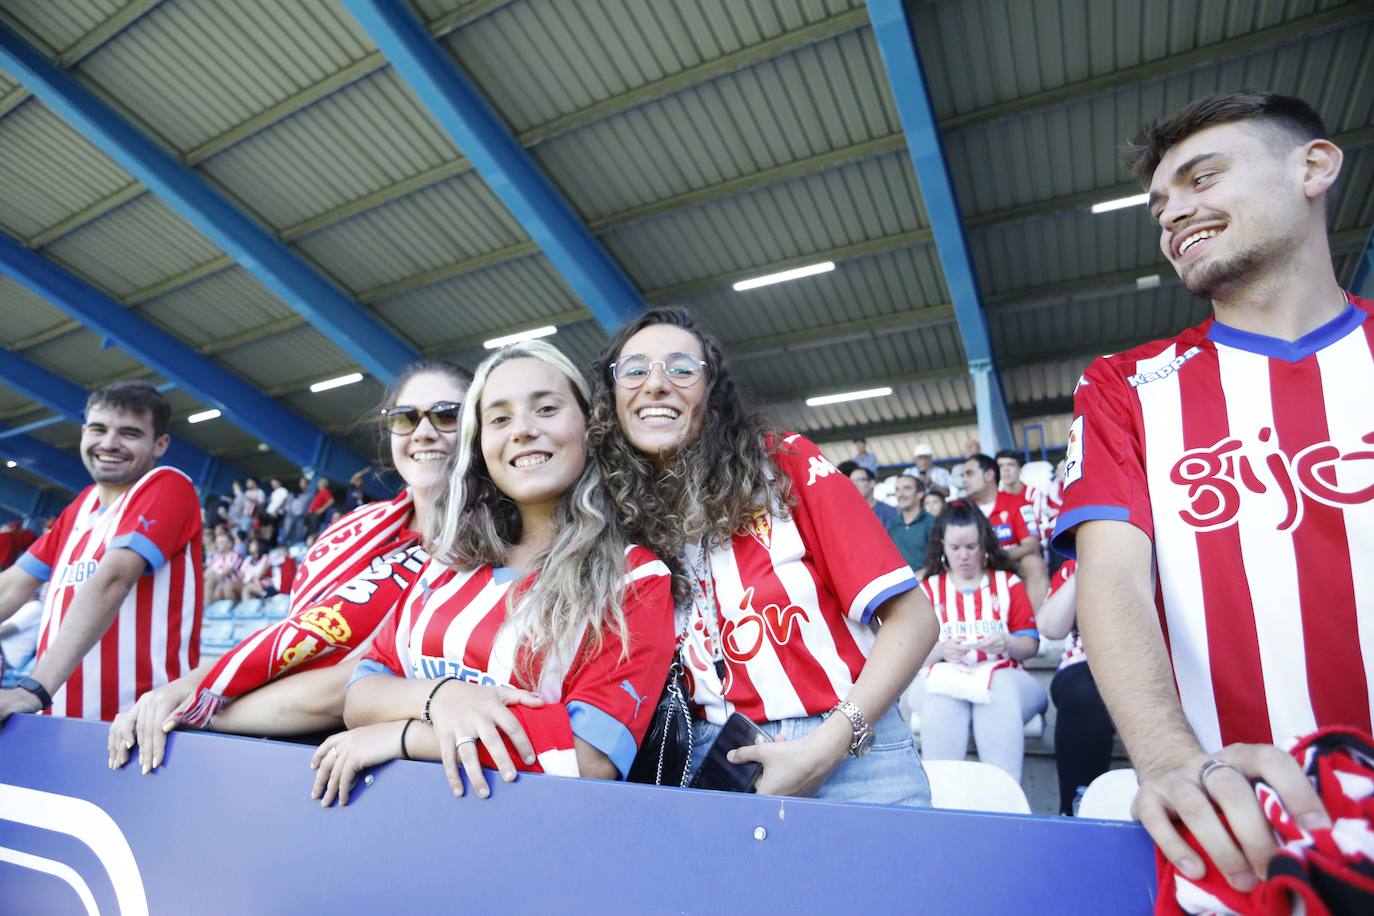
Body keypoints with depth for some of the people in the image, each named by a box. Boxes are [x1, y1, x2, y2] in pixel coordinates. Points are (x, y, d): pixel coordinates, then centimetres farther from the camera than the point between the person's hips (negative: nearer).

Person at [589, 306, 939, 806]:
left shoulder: (787, 464, -10)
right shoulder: (619, 521, -2)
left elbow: (912, 620, -10)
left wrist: (825, 747, -16)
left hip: (850, 755, -1)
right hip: (714, 763, 2)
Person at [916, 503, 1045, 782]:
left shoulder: (1008, 583, 16)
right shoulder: (928, 588, 14)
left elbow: (1031, 645, 10)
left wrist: (1006, 644, -12)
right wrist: (941, 649, -16)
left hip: (1002, 677, 1)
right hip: (946, 677, 0)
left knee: (999, 692, -36)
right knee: (941, 703, -36)